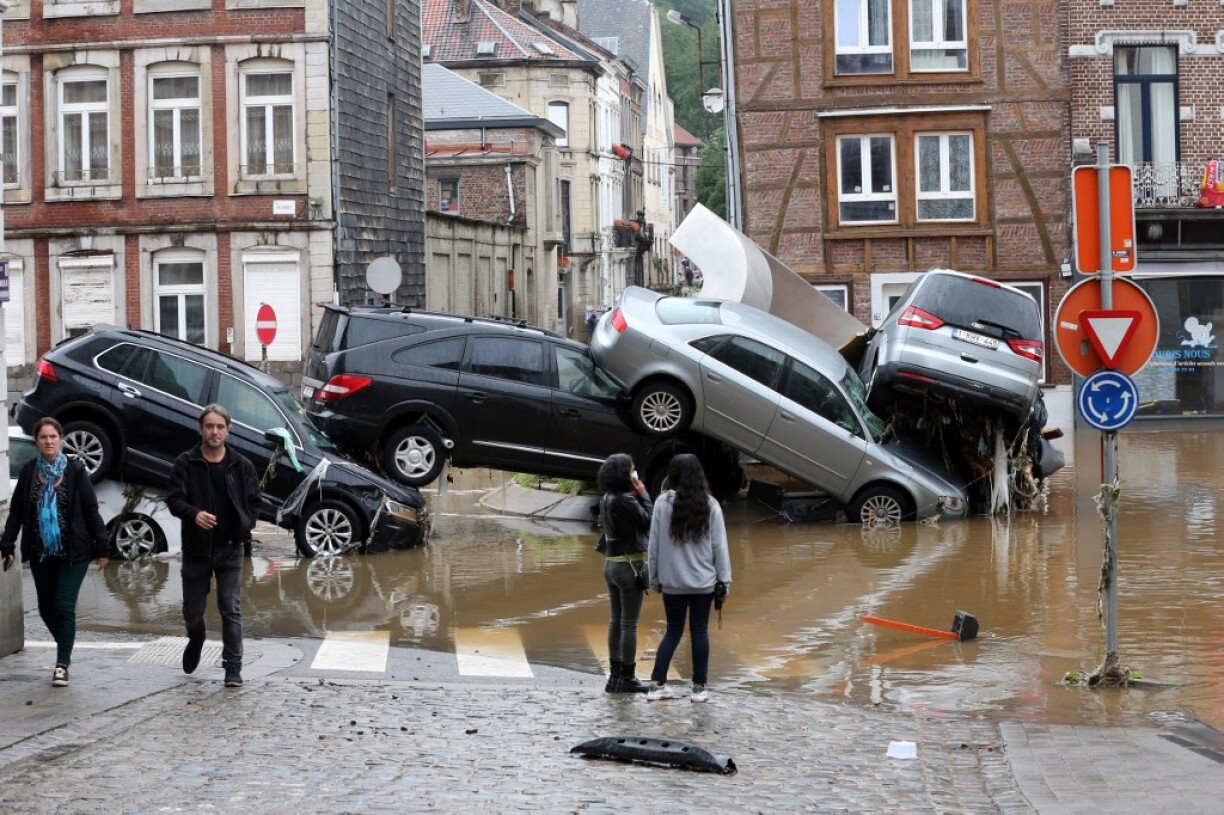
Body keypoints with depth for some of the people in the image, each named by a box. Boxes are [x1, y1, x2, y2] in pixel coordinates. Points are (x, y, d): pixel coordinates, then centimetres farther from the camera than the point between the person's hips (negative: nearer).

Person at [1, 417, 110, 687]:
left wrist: (101, 548, -5)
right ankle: (65, 648, 33)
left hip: (73, 552, -3)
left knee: (64, 606, -7)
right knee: (46, 607, 11)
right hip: (40, 553, 3)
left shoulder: (75, 471, -6)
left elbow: (91, 510, -4)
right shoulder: (29, 472, 2)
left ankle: (62, 663, 0)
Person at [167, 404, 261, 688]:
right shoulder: (186, 463, -3)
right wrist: (193, 514, -28)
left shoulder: (241, 465, 2)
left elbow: (254, 501, 10)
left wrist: (244, 528, -3)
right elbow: (174, 499, -9)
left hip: (229, 549, 0)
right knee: (192, 611, 10)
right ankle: (196, 642, 43)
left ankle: (233, 668, -3)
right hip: (196, 548, 0)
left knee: (230, 609, -6)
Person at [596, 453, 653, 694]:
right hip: (629, 565, -8)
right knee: (629, 624, -2)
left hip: (611, 564, 9)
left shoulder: (606, 500, 8)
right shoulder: (625, 500, -19)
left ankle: (615, 676, 16)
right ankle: (627, 678, 2)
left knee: (616, 621, 12)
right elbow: (649, 521, -14)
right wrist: (643, 495, -6)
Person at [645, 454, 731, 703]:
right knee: (699, 632, 7)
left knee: (673, 631, 11)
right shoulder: (710, 505, -4)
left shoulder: (663, 503, -6)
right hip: (703, 580, 0)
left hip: (673, 580, 0)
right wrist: (724, 579, 3)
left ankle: (657, 684, 7)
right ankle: (699, 687, 10)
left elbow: (654, 543, -1)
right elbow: (719, 545, -3)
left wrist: (654, 577, 8)